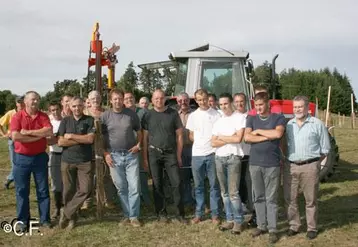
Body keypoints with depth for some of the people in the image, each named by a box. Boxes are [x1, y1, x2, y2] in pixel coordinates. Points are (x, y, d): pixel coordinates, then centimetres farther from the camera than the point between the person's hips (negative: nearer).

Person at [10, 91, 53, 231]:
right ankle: (23, 221, 17)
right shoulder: (17, 117, -5)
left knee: (43, 190, 8)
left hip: (40, 157, 2)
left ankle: (44, 219, 18)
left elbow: (49, 132, -16)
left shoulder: (43, 116, 1)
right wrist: (38, 136, -15)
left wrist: (28, 132, -18)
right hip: (21, 158, -1)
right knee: (22, 191, 6)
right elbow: (15, 136, -20)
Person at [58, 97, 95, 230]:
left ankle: (66, 212, 9)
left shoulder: (90, 120, 1)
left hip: (85, 161, -1)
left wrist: (71, 136, -8)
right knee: (69, 190, 6)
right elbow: (60, 142, -4)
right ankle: (71, 217, 23)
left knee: (85, 189, -7)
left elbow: (90, 139, -11)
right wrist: (81, 140, -9)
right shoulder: (65, 121, 5)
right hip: (67, 160, 1)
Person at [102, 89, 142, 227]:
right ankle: (127, 215, 19)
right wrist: (105, 154, -3)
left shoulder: (131, 114, 1)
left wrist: (138, 145, -2)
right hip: (114, 156, 0)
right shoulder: (105, 116, -1)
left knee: (134, 187, -2)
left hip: (131, 155, 0)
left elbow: (139, 131, 12)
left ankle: (133, 216, 8)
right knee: (121, 188, 7)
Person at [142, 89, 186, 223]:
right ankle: (161, 213, 17)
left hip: (170, 152, -1)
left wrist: (178, 155, 0)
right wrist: (145, 157, 1)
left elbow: (179, 135, 3)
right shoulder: (148, 115, 3)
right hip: (153, 153, 1)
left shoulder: (173, 114, 1)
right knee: (157, 184, 6)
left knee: (176, 183, -4)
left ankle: (180, 213, 6)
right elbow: (145, 137, 5)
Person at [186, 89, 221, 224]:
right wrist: (200, 143, 3)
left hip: (212, 154, -2)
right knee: (198, 185, 9)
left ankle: (215, 214, 11)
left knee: (214, 185, 3)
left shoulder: (216, 114, -1)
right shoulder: (193, 116, 8)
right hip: (197, 155, 3)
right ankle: (199, 213, 18)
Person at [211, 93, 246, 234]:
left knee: (233, 192, -7)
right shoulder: (218, 122, 13)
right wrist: (230, 139, -7)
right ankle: (230, 219, 19)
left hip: (233, 157, -6)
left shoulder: (239, 117, -3)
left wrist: (221, 137, -2)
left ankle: (238, 221, 4)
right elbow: (213, 143, 5)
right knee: (224, 192, 10)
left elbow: (238, 138, -14)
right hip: (219, 158, 6)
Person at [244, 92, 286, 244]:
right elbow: (247, 138, -7)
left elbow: (278, 133, -18)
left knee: (271, 198, 1)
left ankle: (272, 229, 8)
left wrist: (258, 131, -8)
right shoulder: (251, 119, 9)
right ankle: (261, 225, 21)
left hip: (272, 164, -3)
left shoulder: (278, 118, 1)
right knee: (258, 197, 10)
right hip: (254, 163, 3)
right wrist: (268, 136, -11)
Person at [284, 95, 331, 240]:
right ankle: (294, 225, 20)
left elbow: (325, 148, 3)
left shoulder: (317, 124, 0)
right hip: (290, 167, 3)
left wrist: (315, 162, 1)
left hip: (310, 167, -3)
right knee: (290, 198, 7)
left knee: (310, 199, 3)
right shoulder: (288, 125, 9)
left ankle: (312, 228, 16)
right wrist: (285, 159, 2)